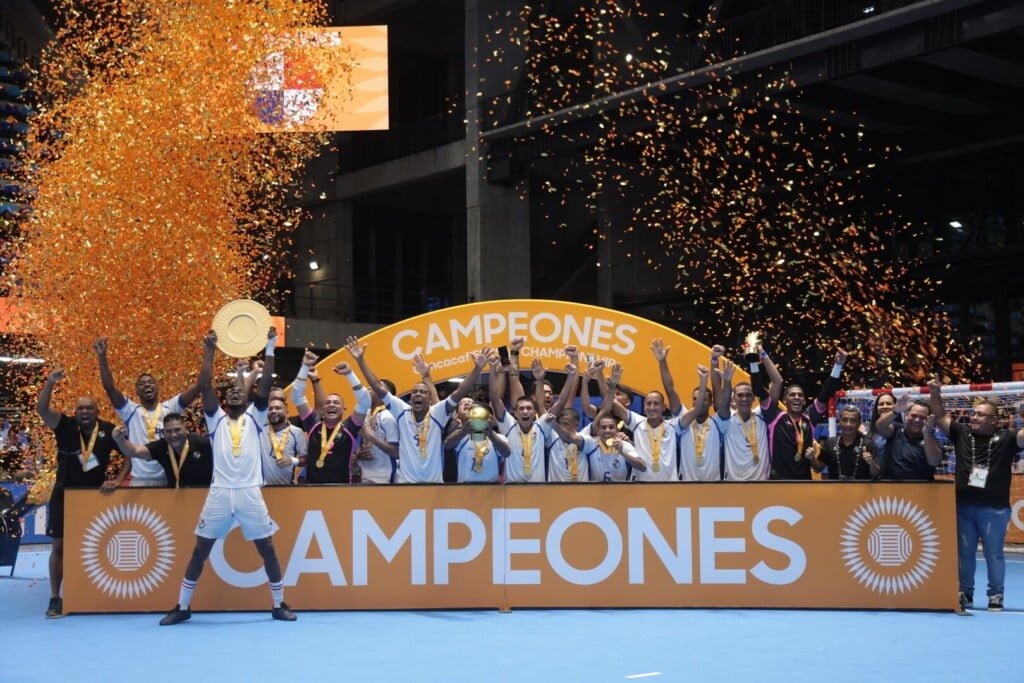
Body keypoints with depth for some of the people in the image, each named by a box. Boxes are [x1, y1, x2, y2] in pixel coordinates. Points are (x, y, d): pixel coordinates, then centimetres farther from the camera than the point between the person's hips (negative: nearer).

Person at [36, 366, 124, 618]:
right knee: (59, 546, 1)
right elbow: (41, 409, -23)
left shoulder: (108, 431, -6)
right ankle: (55, 599, 7)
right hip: (65, 495, -1)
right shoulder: (66, 426, -7)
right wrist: (50, 383, -36)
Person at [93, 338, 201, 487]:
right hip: (139, 481, -1)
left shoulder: (170, 408, 5)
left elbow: (199, 386, -3)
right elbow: (109, 387, -7)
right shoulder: (131, 411, 4)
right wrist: (102, 356, -17)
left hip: (168, 481, 1)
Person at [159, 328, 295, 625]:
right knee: (200, 549, 4)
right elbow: (204, 387, 0)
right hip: (219, 493, 0)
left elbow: (265, 385, 0)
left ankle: (279, 605, 14)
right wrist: (209, 353, -3)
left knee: (267, 548, 2)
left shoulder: (254, 418, 10)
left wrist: (270, 349, -5)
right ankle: (182, 607, 14)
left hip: (250, 493, 0)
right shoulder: (216, 419, 11)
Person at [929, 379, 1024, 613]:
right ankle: (965, 593, 21)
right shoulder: (962, 434, 5)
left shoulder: (1005, 439, -3)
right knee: (964, 553, 10)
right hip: (963, 506, 3)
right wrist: (935, 395, -8)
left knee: (993, 554, 7)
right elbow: (941, 418, 6)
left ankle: (996, 595, 18)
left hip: (994, 509, -3)